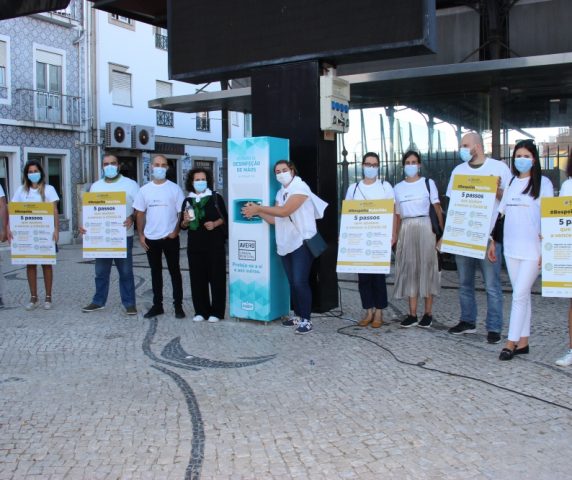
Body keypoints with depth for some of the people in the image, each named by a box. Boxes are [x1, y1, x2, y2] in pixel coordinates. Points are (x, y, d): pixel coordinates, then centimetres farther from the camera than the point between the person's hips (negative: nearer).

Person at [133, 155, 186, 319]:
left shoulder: (174, 188, -2)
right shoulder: (144, 189, 5)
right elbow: (140, 214, 8)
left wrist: (175, 231, -11)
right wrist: (141, 235, 2)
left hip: (170, 238, -3)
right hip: (151, 238, 3)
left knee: (174, 271, 5)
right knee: (155, 272, 11)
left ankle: (178, 305, 11)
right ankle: (157, 305, 20)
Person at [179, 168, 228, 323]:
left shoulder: (216, 197, 2)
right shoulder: (187, 201, 10)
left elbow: (225, 218, 3)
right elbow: (183, 225, 13)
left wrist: (215, 224, -14)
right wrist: (185, 221, -8)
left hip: (215, 244, -3)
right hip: (195, 245, 3)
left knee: (216, 277, -1)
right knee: (197, 278, 4)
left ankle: (216, 312, 6)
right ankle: (201, 311, 13)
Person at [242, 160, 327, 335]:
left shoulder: (300, 187, -10)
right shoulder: (281, 193, 15)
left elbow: (284, 211, -20)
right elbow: (275, 219, 9)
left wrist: (258, 207, -14)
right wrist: (256, 212, -5)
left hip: (302, 242, -8)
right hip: (286, 244, 8)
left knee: (300, 282, -11)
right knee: (292, 282, 12)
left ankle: (306, 319, -4)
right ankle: (298, 315, 22)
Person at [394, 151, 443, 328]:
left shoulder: (428, 183, 4)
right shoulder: (398, 188, 12)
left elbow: (438, 208, -2)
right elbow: (398, 215, 14)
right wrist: (396, 237, 8)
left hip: (424, 227, -3)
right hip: (406, 229, 3)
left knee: (426, 267, -2)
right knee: (409, 269, 3)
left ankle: (428, 313, 5)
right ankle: (412, 314, 7)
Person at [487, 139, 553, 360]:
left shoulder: (543, 183, -2)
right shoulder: (510, 183, 12)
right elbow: (499, 213, 15)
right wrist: (492, 241, 12)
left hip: (533, 249, -5)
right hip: (511, 248, 5)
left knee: (520, 295, -7)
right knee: (522, 295, 10)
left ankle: (511, 342, -2)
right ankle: (523, 342, 16)